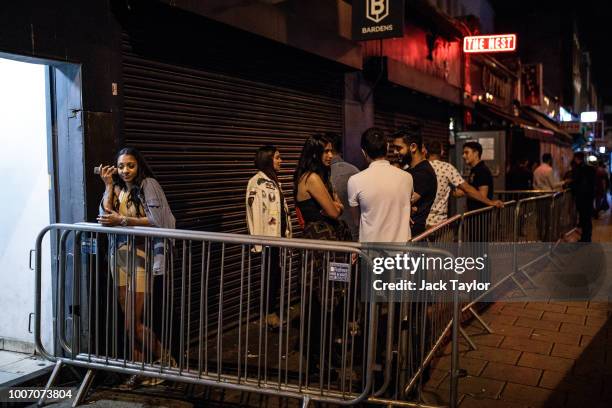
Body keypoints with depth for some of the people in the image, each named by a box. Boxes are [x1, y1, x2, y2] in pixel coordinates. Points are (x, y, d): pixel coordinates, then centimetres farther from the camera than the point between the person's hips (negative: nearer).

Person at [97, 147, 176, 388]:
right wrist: (108, 185, -5)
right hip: (119, 256, 6)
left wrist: (122, 220, -18)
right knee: (130, 320, 9)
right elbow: (105, 214, -4)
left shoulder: (148, 185, -6)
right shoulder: (117, 188, 11)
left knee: (134, 321, -5)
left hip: (141, 257, -6)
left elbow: (156, 221, -15)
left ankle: (165, 360, 16)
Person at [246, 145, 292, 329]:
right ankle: (269, 314, 12)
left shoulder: (274, 181, 14)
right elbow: (255, 212, -16)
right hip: (268, 237, -8)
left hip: (279, 235, 8)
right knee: (271, 274, 0)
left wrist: (286, 233, 13)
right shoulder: (257, 182, -12)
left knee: (277, 273, 11)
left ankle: (272, 309, 22)